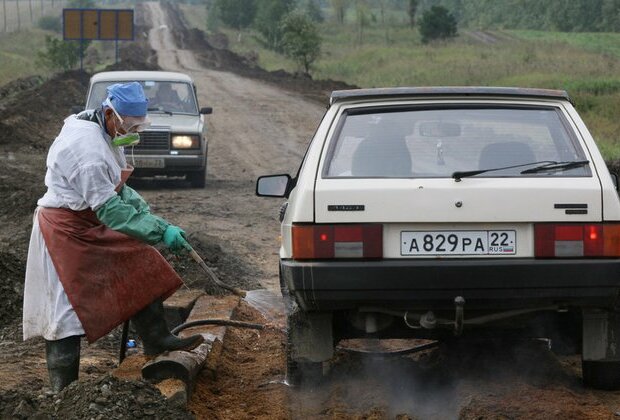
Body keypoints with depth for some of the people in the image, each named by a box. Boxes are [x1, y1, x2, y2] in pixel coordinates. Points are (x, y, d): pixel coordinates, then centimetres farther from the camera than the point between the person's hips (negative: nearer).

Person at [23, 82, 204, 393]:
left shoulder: (102, 132, 3)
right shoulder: (90, 151, -29)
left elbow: (115, 188, 13)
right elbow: (110, 210, -28)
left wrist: (141, 208, -3)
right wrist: (160, 230, -28)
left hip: (90, 223, 10)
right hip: (67, 230, -10)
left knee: (138, 270, 9)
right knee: (67, 306, -6)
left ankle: (156, 339, 18)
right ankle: (63, 388, -1)